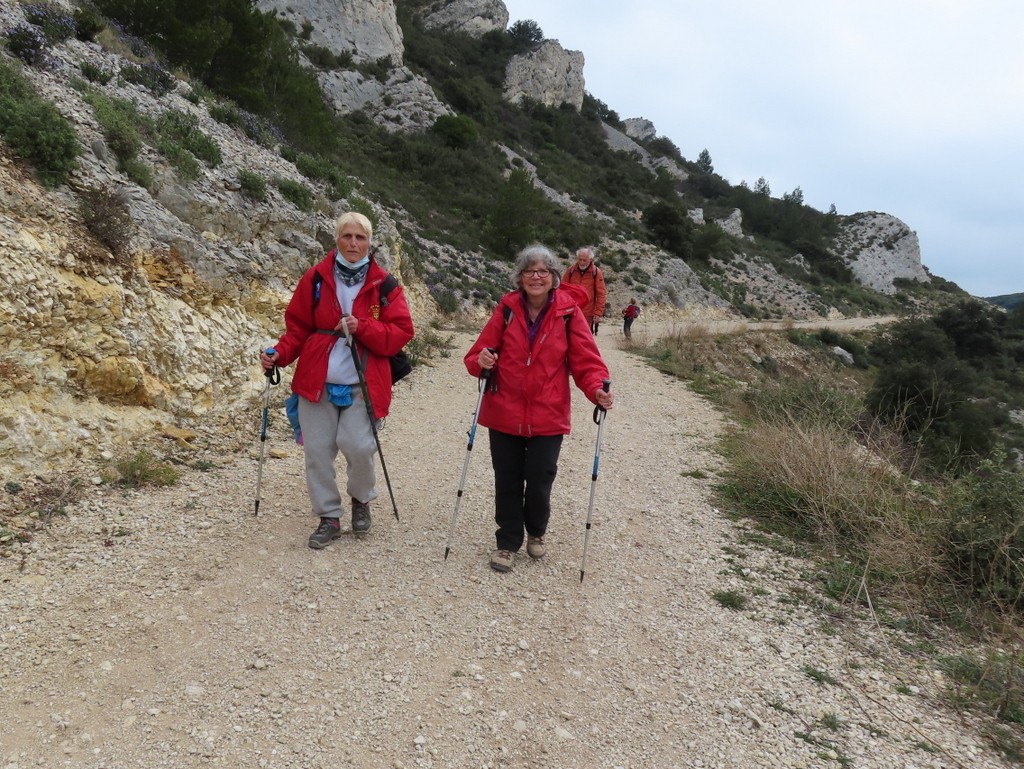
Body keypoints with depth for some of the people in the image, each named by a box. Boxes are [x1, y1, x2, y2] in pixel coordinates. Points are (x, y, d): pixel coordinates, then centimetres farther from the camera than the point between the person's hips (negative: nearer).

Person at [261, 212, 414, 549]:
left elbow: (401, 331, -3)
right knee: (317, 451, 4)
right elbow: (298, 327, 7)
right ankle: (329, 518, 23)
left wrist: (363, 327, -18)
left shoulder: (383, 283, 0)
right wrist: (279, 353, -10)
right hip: (317, 381, 2)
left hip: (362, 384, -2)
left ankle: (361, 499, 18)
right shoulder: (316, 277, 3)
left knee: (358, 446, -14)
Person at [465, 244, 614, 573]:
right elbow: (483, 349, 0)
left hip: (548, 417, -1)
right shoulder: (507, 308, -2)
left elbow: (585, 359, -8)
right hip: (504, 413, 2)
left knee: (539, 483, 5)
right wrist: (480, 361, -22)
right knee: (507, 482, 11)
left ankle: (536, 532, 36)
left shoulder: (569, 312, -6)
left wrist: (597, 389, -25)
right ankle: (507, 543, 31)